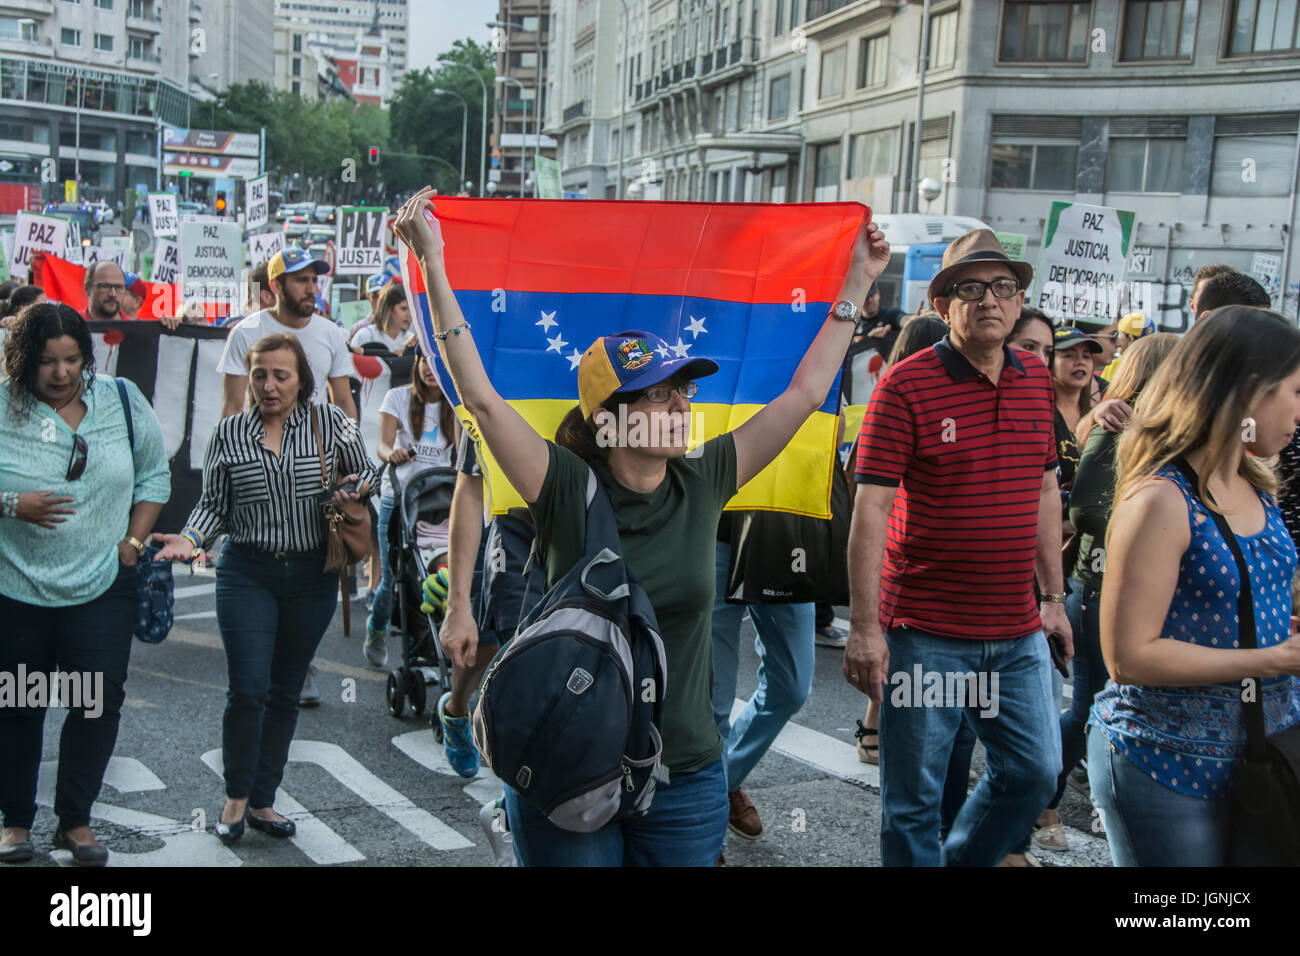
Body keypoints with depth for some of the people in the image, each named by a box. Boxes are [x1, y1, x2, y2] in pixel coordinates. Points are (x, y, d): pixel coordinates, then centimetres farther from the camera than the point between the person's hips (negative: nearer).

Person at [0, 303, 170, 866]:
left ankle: (75, 820, 18)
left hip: (103, 587, 1)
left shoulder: (123, 402, 2)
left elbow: (155, 475, 10)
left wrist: (133, 540, 2)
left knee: (100, 703, 0)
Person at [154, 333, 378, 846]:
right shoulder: (229, 434, 1)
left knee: (285, 692, 10)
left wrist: (353, 491, -9)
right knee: (248, 689, -9)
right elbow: (213, 504, 6)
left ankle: (263, 801, 23)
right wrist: (191, 538, -13)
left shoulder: (331, 423, -1)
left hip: (312, 577, 1)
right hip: (247, 575, -1)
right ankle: (235, 798, 13)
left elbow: (365, 473, 13)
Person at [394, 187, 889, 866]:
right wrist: (433, 264, -20)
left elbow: (804, 391, 4)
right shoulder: (569, 491, -11)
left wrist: (858, 283, 9)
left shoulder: (702, 483, -1)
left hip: (688, 779, 3)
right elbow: (479, 396, -18)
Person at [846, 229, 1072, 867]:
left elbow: (1044, 492, 15)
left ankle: (963, 861, 39)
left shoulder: (1037, 379, 7)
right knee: (914, 800, 6)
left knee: (1034, 773, 16)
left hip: (1018, 634, 6)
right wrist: (864, 628, -18)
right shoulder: (907, 385, -11)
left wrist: (1054, 597, 15)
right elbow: (870, 507, -14)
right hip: (925, 634, -5)